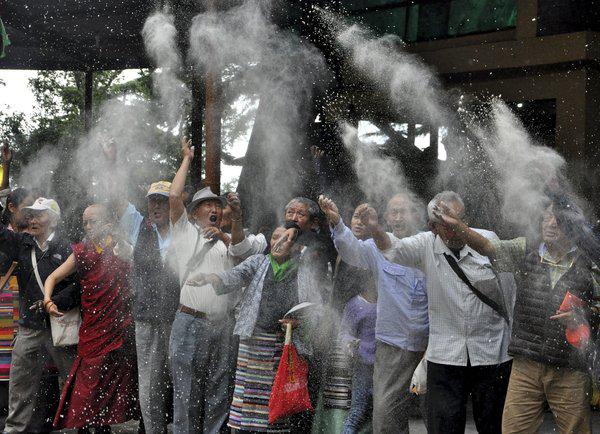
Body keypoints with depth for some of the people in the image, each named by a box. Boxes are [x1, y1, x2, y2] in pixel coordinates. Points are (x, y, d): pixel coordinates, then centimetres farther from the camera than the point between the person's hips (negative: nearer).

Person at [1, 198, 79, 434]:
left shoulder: (66, 250, -6)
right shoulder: (22, 243, 9)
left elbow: (78, 286, -12)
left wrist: (52, 303, -20)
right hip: (29, 327, 5)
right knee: (20, 381, 6)